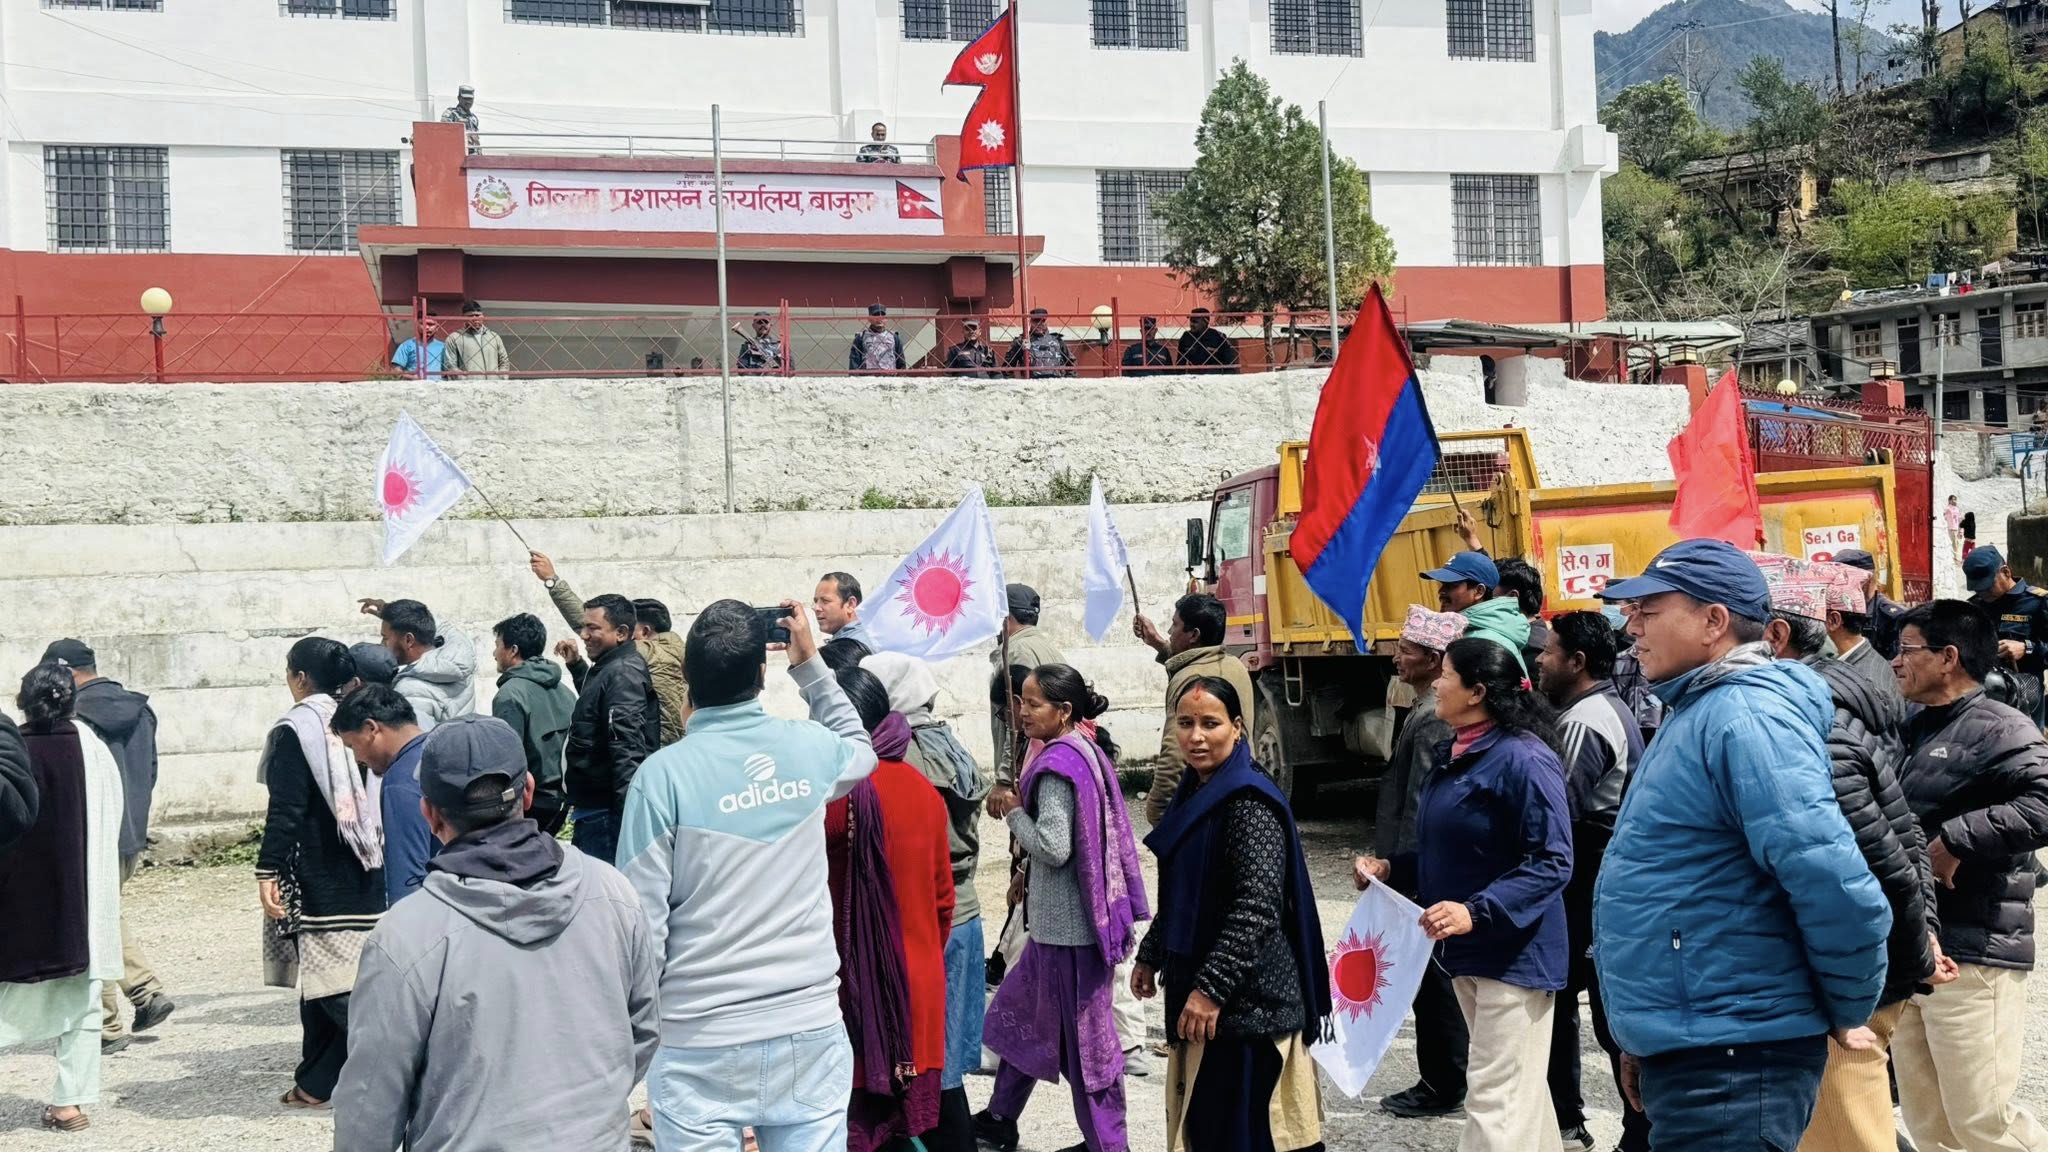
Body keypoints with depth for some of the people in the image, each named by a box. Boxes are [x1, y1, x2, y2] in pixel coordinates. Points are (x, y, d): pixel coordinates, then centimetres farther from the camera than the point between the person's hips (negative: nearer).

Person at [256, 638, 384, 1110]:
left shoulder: (296, 729, -10)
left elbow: (286, 809, -15)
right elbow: (375, 798, 12)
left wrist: (268, 870, -13)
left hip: (317, 878, -7)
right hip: (362, 873, 7)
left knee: (328, 984, -4)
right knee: (323, 978, 13)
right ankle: (316, 1083, 15)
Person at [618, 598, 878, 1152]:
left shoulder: (664, 773, -11)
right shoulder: (810, 747, 0)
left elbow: (642, 919, -10)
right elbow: (860, 749, 26)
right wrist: (809, 664, 28)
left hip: (701, 1040, -3)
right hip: (811, 1027, 3)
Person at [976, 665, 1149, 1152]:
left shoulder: (1056, 765, -20)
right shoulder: (1089, 752, 8)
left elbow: (1052, 847, -24)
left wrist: (1014, 811, -10)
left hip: (1067, 925, -10)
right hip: (1071, 917, 10)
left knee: (1084, 1036, 1)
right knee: (1020, 1010, 21)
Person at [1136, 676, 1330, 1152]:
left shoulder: (1249, 801, -17)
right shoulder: (1195, 792, 11)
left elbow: (1259, 907, -24)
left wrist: (1212, 988, -25)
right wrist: (1151, 954, 23)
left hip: (1245, 999, -9)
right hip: (1195, 987, 9)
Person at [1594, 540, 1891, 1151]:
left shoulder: (1744, 717, -19)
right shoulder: (1694, 713, 14)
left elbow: (1838, 885, -27)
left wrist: (1846, 1014, -13)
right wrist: (1644, 1034, 22)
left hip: (1731, 1061, -10)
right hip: (1681, 1051, 10)